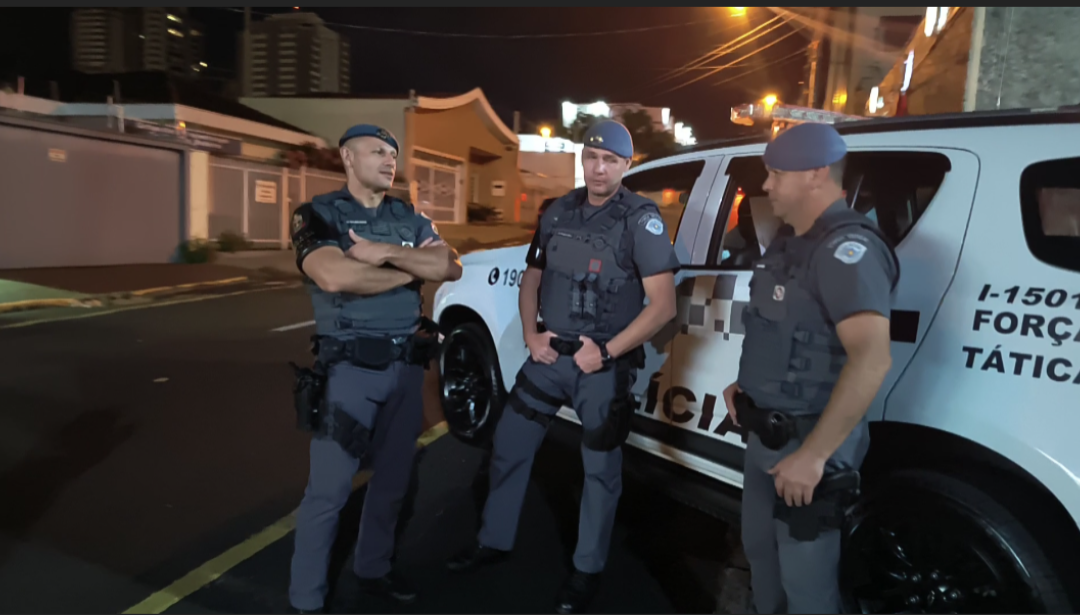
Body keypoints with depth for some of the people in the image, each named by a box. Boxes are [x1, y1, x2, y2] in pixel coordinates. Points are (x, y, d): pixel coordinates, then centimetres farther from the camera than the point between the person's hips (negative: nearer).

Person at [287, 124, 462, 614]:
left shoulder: (409, 219, 11)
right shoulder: (318, 215, -4)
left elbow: (451, 267, -4)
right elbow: (334, 277, -23)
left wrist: (385, 253, -16)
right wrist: (412, 268, -10)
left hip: (407, 366, 6)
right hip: (350, 367, -5)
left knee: (392, 481, 16)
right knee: (329, 490, 0)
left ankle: (372, 570, 35)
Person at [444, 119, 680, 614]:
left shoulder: (642, 219, -10)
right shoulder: (558, 212, 6)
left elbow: (663, 305, -14)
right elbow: (531, 278, 15)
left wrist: (607, 352, -16)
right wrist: (531, 335, 0)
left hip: (604, 364, -5)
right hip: (550, 356, 5)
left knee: (600, 469, 9)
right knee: (509, 445, 12)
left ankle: (587, 570, 27)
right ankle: (494, 541, 33)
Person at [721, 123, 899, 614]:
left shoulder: (845, 246, -23)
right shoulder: (789, 239, 8)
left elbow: (872, 359, -34)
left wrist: (813, 454, -32)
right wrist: (744, 384, 11)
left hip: (806, 442, -9)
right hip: (766, 434, 9)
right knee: (759, 549, 25)